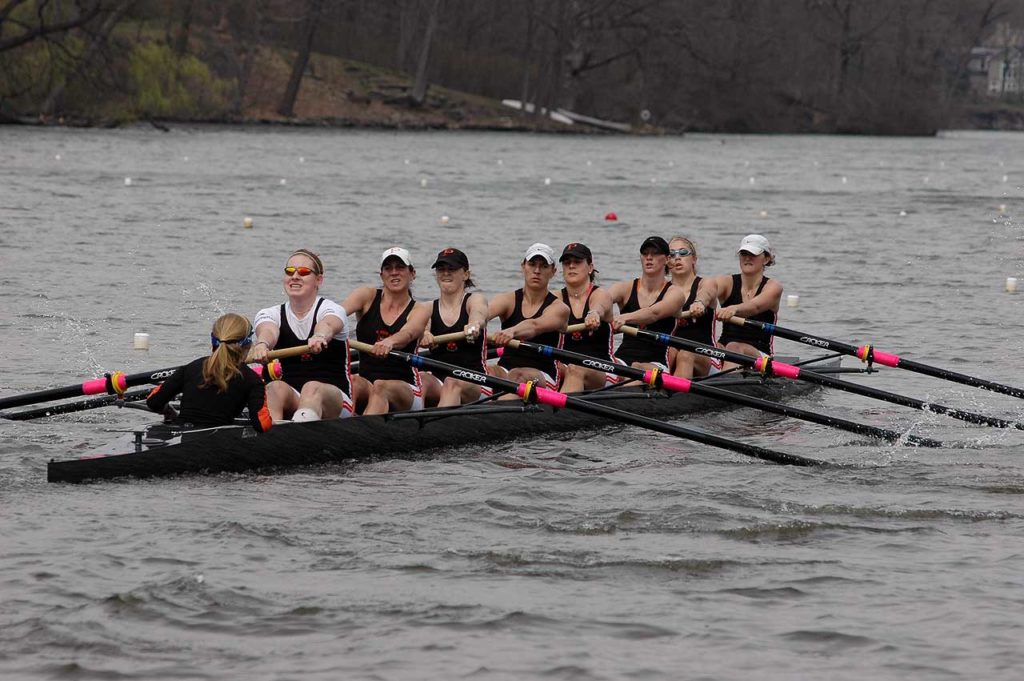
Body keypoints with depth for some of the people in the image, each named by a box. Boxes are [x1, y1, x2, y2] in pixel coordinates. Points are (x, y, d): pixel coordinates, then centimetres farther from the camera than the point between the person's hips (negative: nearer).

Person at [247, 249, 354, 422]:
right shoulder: (269, 314, 10)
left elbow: (328, 325, -27)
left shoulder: (332, 310, 0)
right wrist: (261, 343, -43)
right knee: (275, 388, -31)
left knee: (312, 388, -37)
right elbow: (268, 331, -16)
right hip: (291, 400, 3)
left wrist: (320, 336, -54)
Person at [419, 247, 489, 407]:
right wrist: (422, 334, -37)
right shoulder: (429, 308, 14)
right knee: (422, 378, -29)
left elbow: (478, 314, -20)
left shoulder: (475, 300, 6)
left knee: (453, 383, -36)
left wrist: (474, 324, -48)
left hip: (475, 386, -3)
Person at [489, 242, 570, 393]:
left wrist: (512, 332, -45)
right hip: (505, 369, 4)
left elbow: (535, 326, -22)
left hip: (543, 377, -4)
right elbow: (487, 311, -14)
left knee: (517, 375, -37)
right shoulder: (508, 300, 10)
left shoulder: (559, 308, 1)